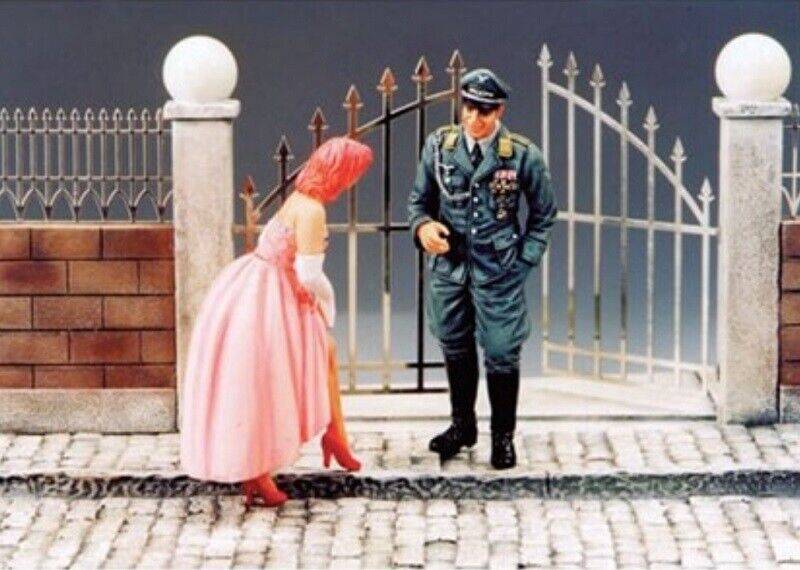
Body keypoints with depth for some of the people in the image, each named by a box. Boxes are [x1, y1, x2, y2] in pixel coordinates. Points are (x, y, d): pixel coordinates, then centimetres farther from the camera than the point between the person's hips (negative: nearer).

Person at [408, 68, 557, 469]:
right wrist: (422, 227, -16)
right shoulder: (439, 146, -4)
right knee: (455, 348, 16)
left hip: (499, 271, -3)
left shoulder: (522, 155, -10)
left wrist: (525, 260, -3)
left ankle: (503, 436, 19)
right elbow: (420, 199, 6)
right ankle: (462, 425, 36)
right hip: (449, 266, 3)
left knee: (501, 354, 1)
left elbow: (543, 213, 3)